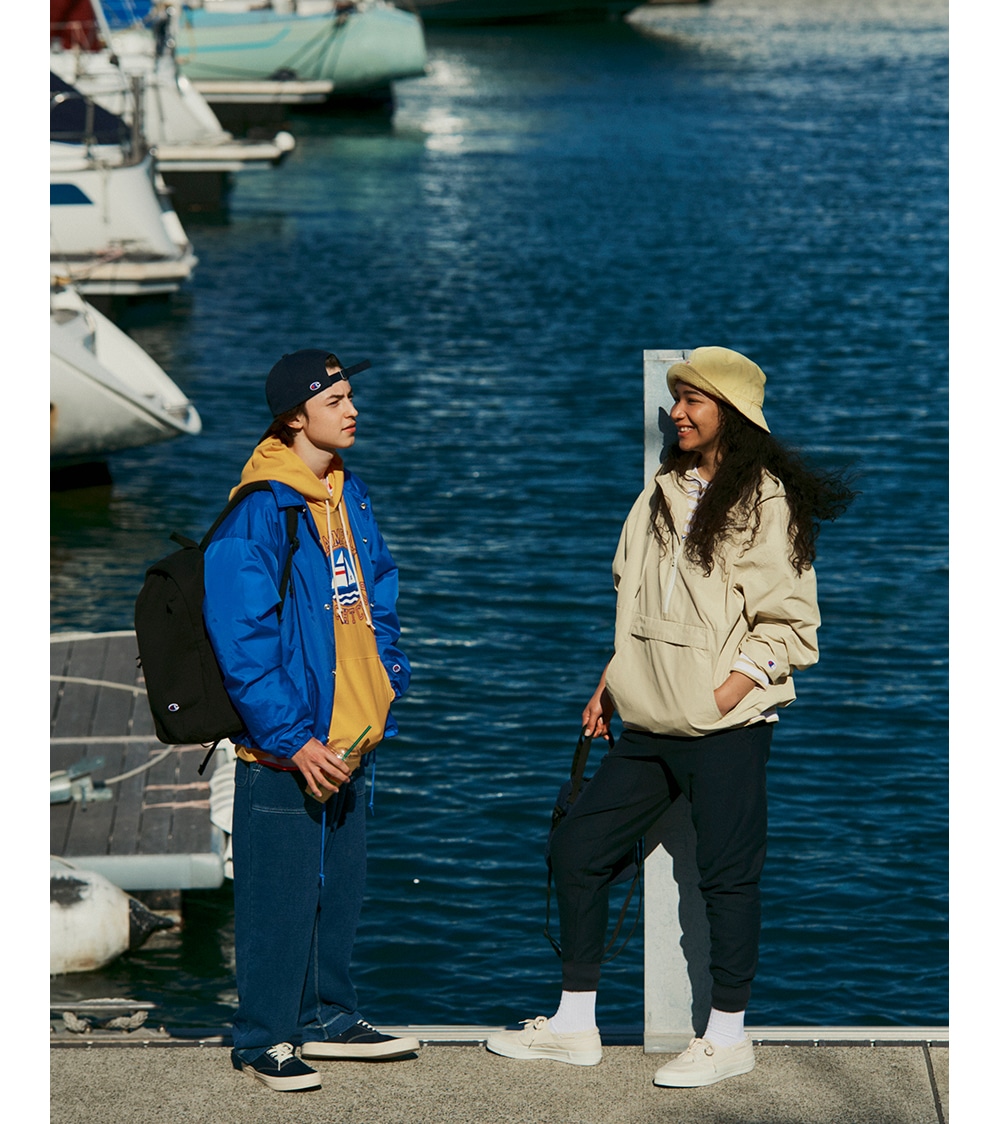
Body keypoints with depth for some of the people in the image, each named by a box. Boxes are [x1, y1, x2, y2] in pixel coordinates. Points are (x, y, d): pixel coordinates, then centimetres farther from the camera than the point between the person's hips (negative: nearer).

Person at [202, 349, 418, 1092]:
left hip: (349, 738, 8)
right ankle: (263, 1038, 9)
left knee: (341, 885, 16)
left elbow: (377, 596, 21)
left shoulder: (349, 494, 9)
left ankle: (328, 1016, 30)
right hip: (284, 749, -8)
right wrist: (291, 739, -21)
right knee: (281, 895, -2)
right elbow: (241, 639, -19)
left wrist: (386, 686, 10)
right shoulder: (258, 511, -17)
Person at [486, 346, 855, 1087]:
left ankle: (729, 1037, 12)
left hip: (727, 729, -8)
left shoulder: (764, 500, -7)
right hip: (652, 723, 8)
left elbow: (789, 624, -9)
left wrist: (729, 691, -16)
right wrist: (612, 684, 14)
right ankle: (575, 1026, 16)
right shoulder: (663, 492, 15)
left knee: (726, 873, -2)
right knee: (578, 847, 7)